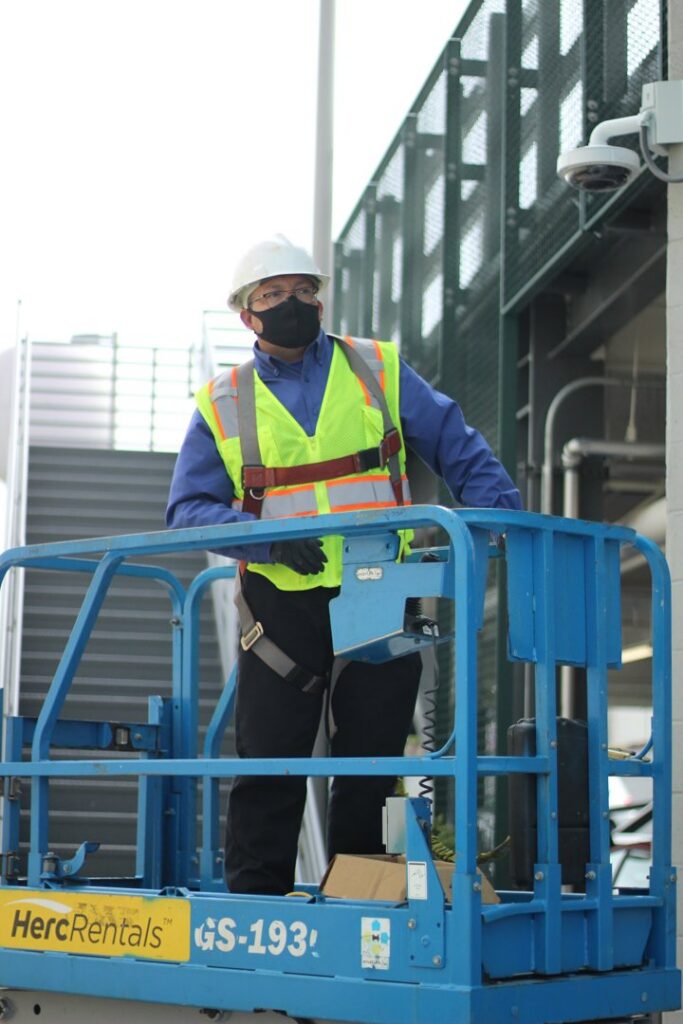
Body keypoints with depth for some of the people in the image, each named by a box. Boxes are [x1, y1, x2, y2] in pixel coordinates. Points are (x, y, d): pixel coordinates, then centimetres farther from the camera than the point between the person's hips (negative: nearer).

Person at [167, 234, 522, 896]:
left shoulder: (380, 371, 10)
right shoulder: (222, 405, 9)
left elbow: (460, 453, 11)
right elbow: (189, 509, 1)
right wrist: (269, 537, -16)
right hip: (282, 604, 0)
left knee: (372, 758, 5)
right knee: (268, 760, 0)